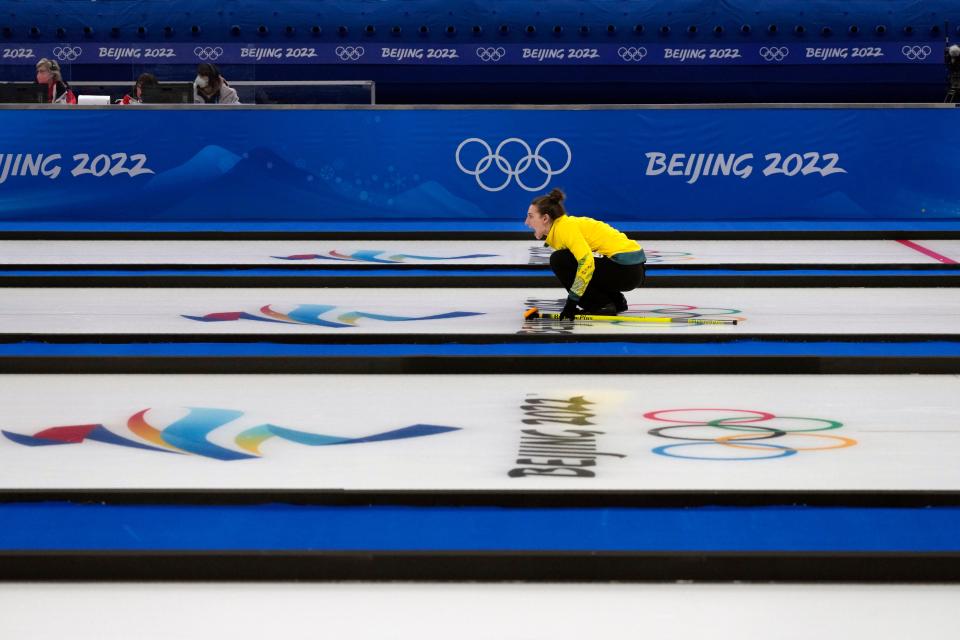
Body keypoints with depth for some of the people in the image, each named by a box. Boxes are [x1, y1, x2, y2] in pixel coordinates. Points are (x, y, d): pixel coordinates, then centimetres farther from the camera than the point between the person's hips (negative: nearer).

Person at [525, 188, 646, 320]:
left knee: (559, 260, -10)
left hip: (626, 269, -10)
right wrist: (572, 300, 20)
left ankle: (601, 305, -6)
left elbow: (586, 262, -26)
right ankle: (615, 301, 15)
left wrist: (572, 300, -22)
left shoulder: (566, 227, -14)